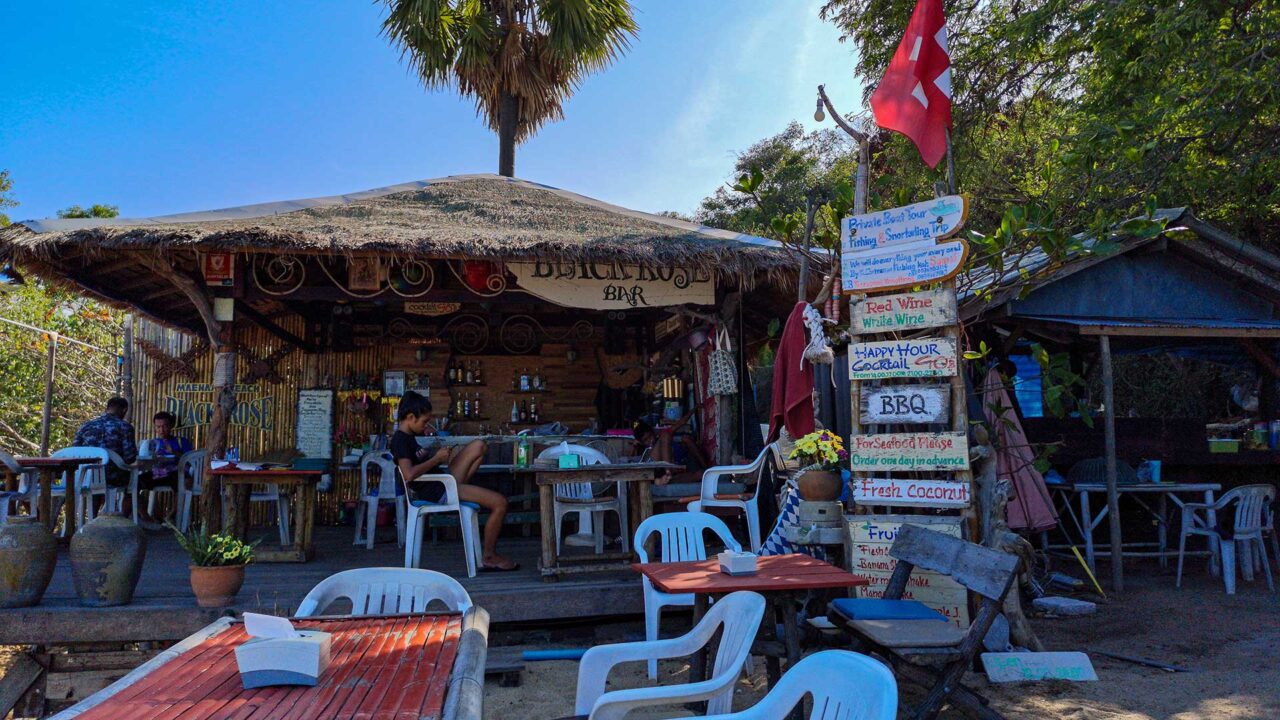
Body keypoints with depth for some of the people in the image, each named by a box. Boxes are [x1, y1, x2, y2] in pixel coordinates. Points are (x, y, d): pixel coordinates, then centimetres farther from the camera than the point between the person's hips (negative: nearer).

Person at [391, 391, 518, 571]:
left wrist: (440, 453, 6)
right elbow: (409, 474, -29)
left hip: (443, 483, 10)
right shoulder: (400, 440, -16)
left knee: (478, 446, 10)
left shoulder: (409, 436, 14)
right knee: (500, 503, -13)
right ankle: (489, 558, -1)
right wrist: (437, 458, -18)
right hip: (434, 492, -10)